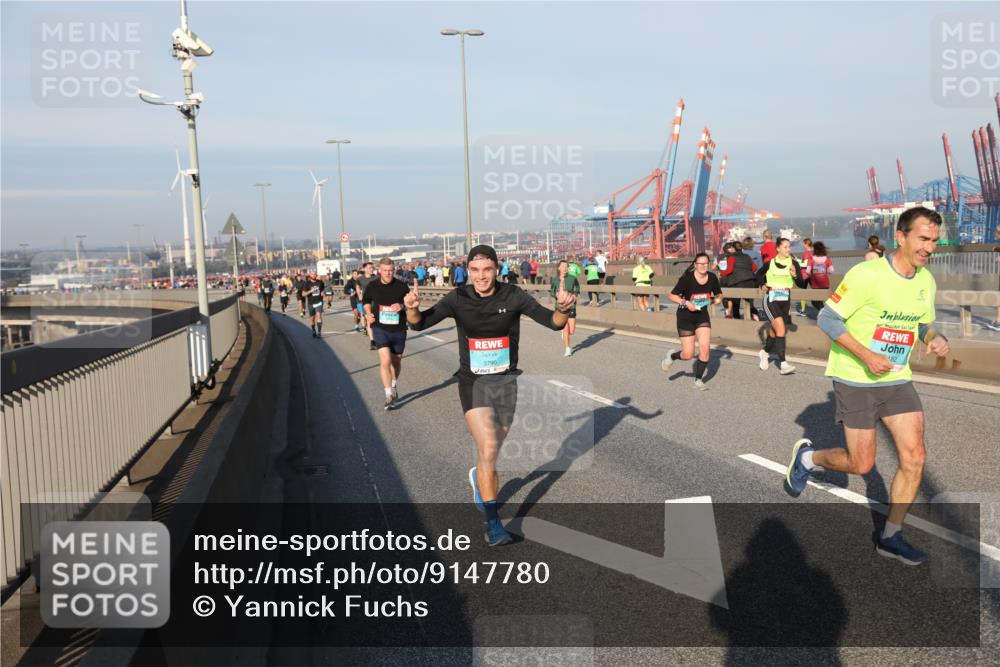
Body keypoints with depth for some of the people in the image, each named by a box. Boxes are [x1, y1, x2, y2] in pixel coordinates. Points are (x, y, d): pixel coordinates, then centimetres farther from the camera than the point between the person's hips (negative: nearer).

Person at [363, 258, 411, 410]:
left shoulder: (401, 286, -6)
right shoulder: (372, 286, -1)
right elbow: (366, 301, 18)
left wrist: (401, 306, -19)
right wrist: (368, 313, 1)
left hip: (398, 329, 1)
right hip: (380, 328, -1)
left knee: (396, 360, 16)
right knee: (385, 361, -17)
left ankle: (393, 387, 42)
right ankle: (388, 395, -11)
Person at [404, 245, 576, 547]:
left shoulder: (514, 296, -10)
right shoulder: (458, 298, -10)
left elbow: (553, 323, -14)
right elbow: (420, 323, -16)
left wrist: (563, 309, -36)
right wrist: (412, 308, -39)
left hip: (505, 382, 2)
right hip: (473, 382, -2)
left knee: (491, 451, 18)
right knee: (488, 448, -20)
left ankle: (479, 477, 53)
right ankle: (492, 521, -7)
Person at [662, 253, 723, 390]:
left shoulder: (712, 278, -6)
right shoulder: (687, 278, -19)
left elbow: (719, 295, 10)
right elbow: (672, 295, -12)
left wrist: (715, 300, -12)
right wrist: (685, 303, -26)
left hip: (702, 316, 4)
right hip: (685, 317, -4)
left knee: (705, 348, -10)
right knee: (688, 354, -3)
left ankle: (698, 379, 9)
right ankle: (672, 356, 33)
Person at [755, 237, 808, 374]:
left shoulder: (793, 263, -4)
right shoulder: (770, 262, -4)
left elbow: (801, 285, -8)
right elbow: (759, 274, 17)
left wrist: (795, 275, -25)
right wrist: (762, 285, 2)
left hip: (785, 301, 3)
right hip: (770, 299, -3)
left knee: (775, 330, 16)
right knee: (781, 328, -19)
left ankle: (765, 352, 46)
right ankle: (782, 364, -18)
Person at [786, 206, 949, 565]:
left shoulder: (926, 281, 3)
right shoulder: (867, 274, -19)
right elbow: (827, 319, -16)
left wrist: (936, 339, -6)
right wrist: (866, 356, -24)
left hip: (897, 379, 6)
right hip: (855, 379, -6)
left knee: (914, 456, -3)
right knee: (861, 465, -1)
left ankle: (890, 536, 12)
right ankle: (807, 456, 30)